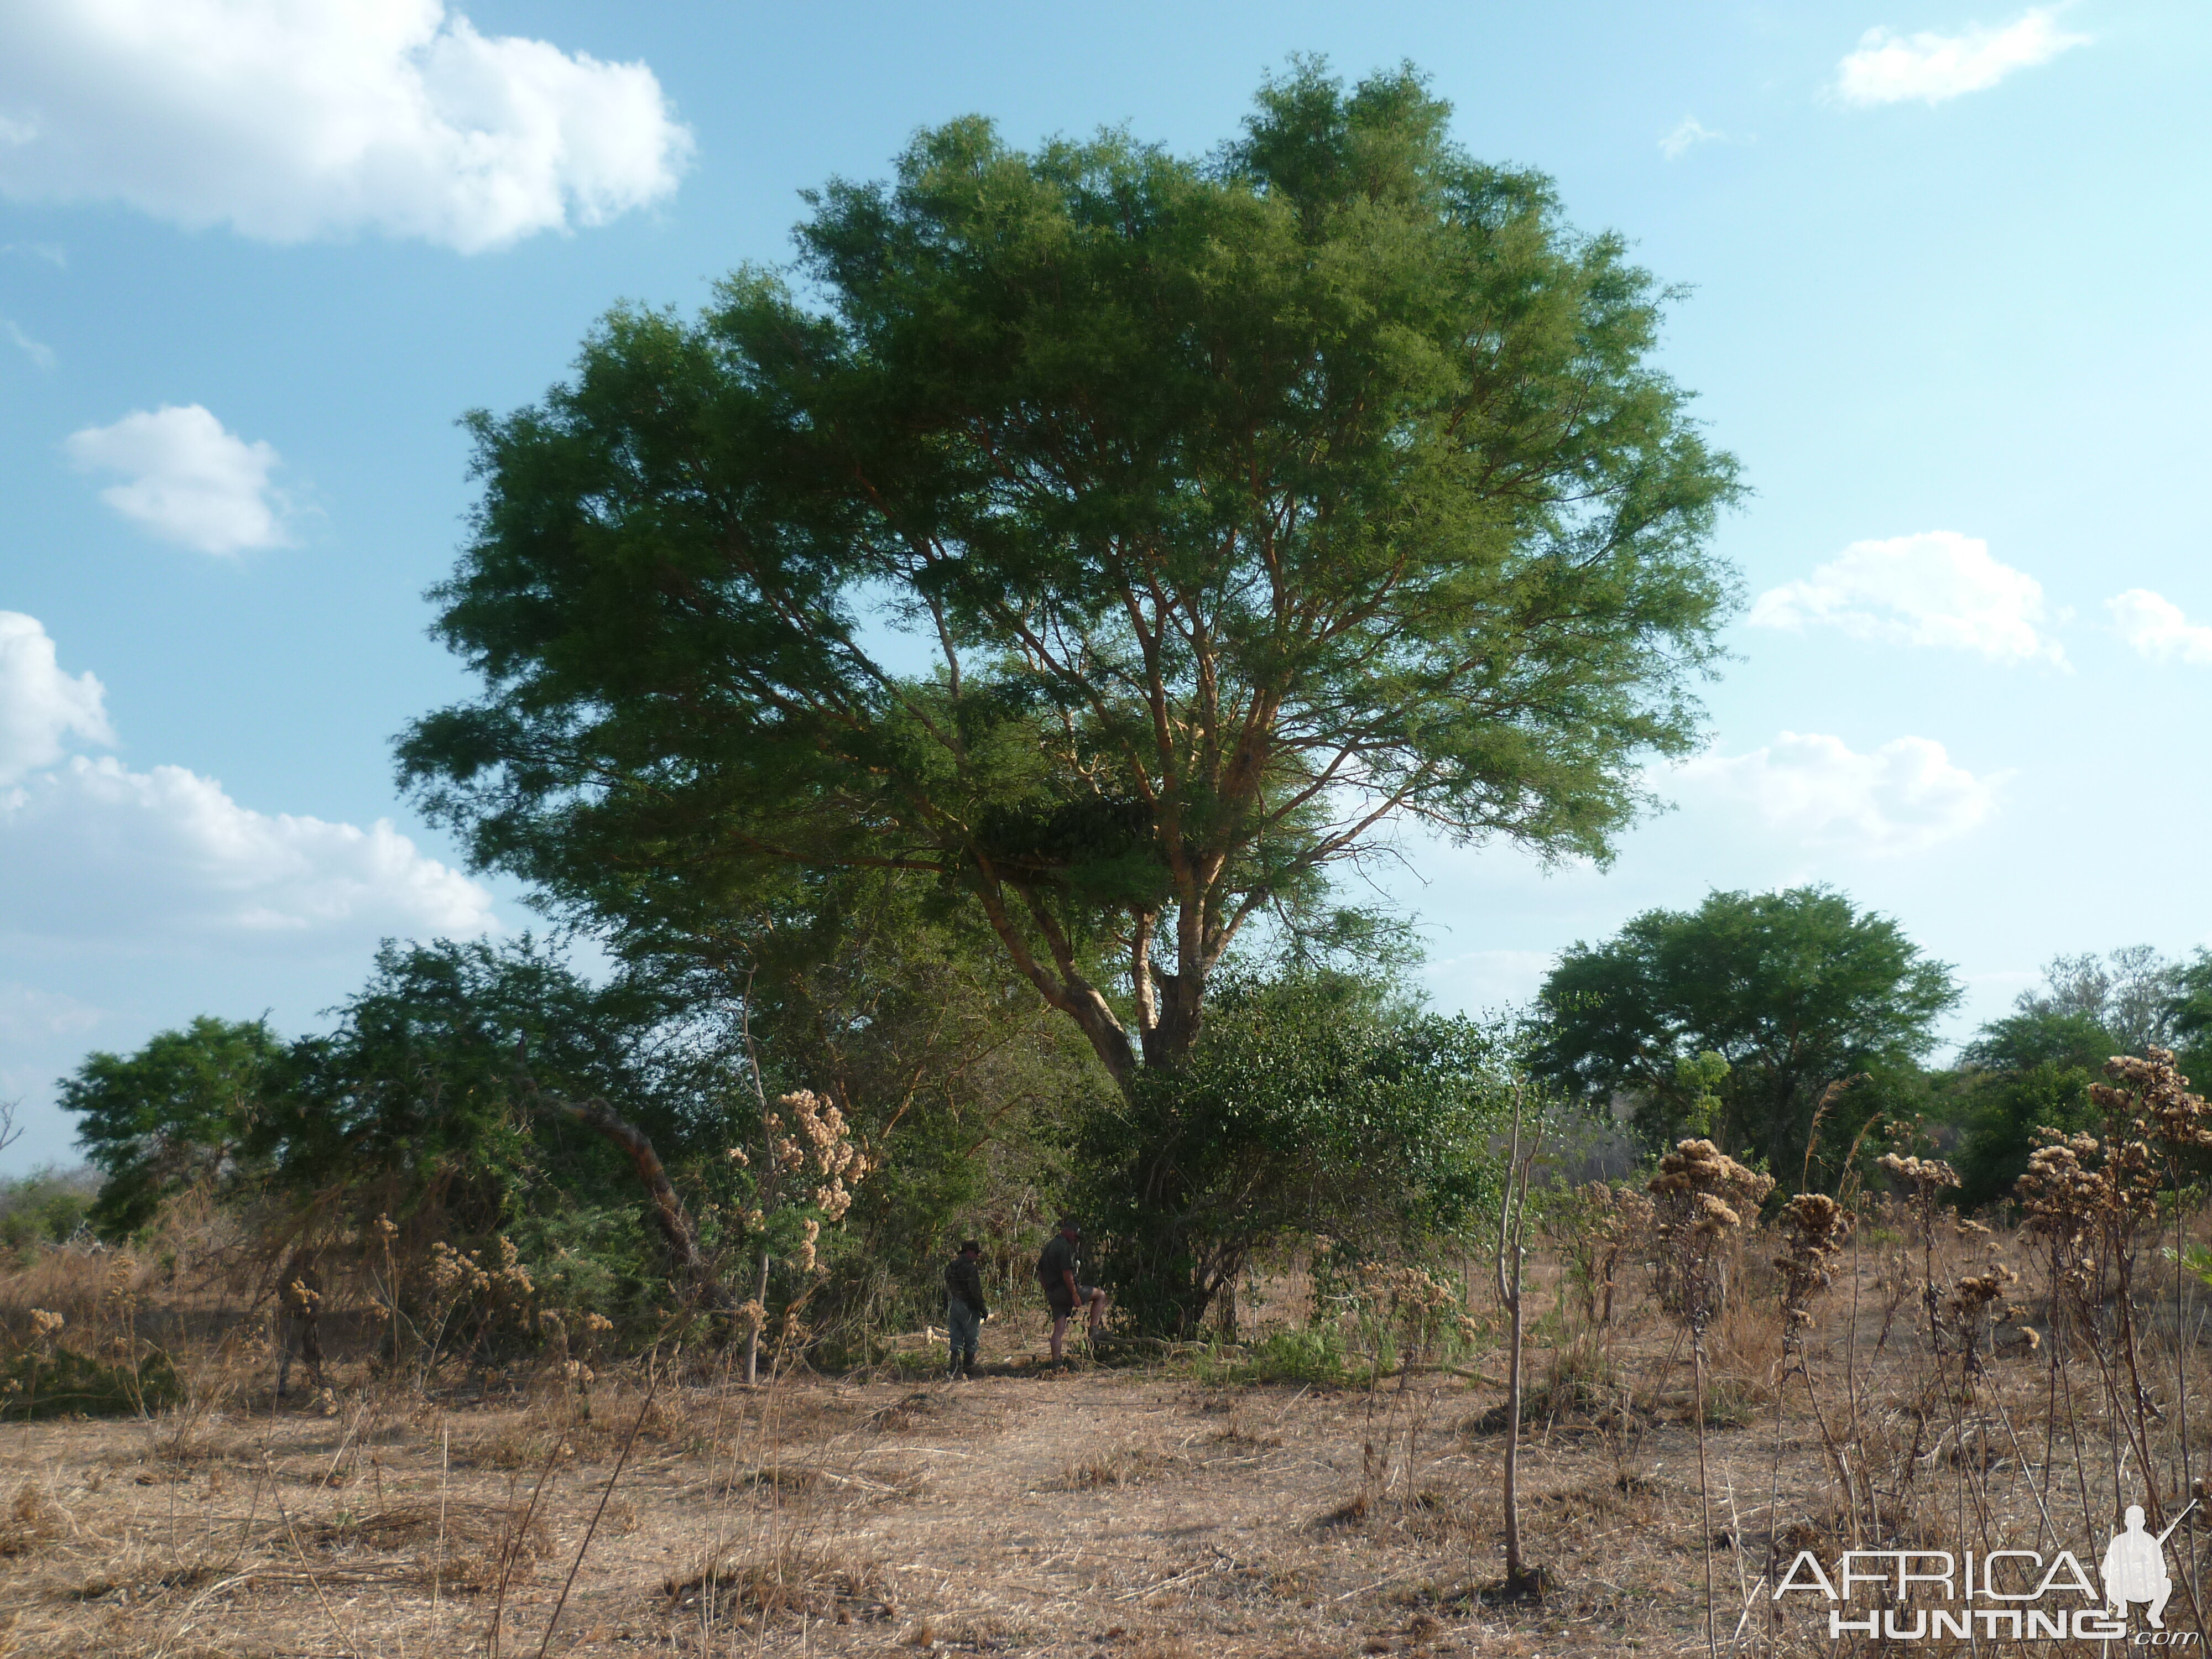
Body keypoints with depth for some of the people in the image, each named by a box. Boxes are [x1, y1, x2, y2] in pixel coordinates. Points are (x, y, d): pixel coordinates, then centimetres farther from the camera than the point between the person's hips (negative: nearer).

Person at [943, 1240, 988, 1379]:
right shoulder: (970, 1267, -14)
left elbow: (946, 1290, 15)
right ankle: (968, 1369, 6)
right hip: (968, 1309, -7)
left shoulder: (950, 1267, 10)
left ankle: (955, 1370, 3)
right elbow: (976, 1292, -17)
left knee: (956, 1339, 7)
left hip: (953, 1308, 7)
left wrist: (946, 1311, 20)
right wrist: (983, 1310, -10)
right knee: (971, 1341, 4)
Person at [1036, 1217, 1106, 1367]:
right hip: (1065, 1291, -9)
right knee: (1101, 1295, 7)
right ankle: (1094, 1329, 3)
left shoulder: (1049, 1246, 17)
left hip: (1052, 1294, 9)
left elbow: (1040, 1274, 22)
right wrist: (1075, 1295, -17)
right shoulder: (1064, 1247, -13)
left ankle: (1056, 1361, 5)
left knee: (1059, 1329, 9)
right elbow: (1067, 1274, -20)